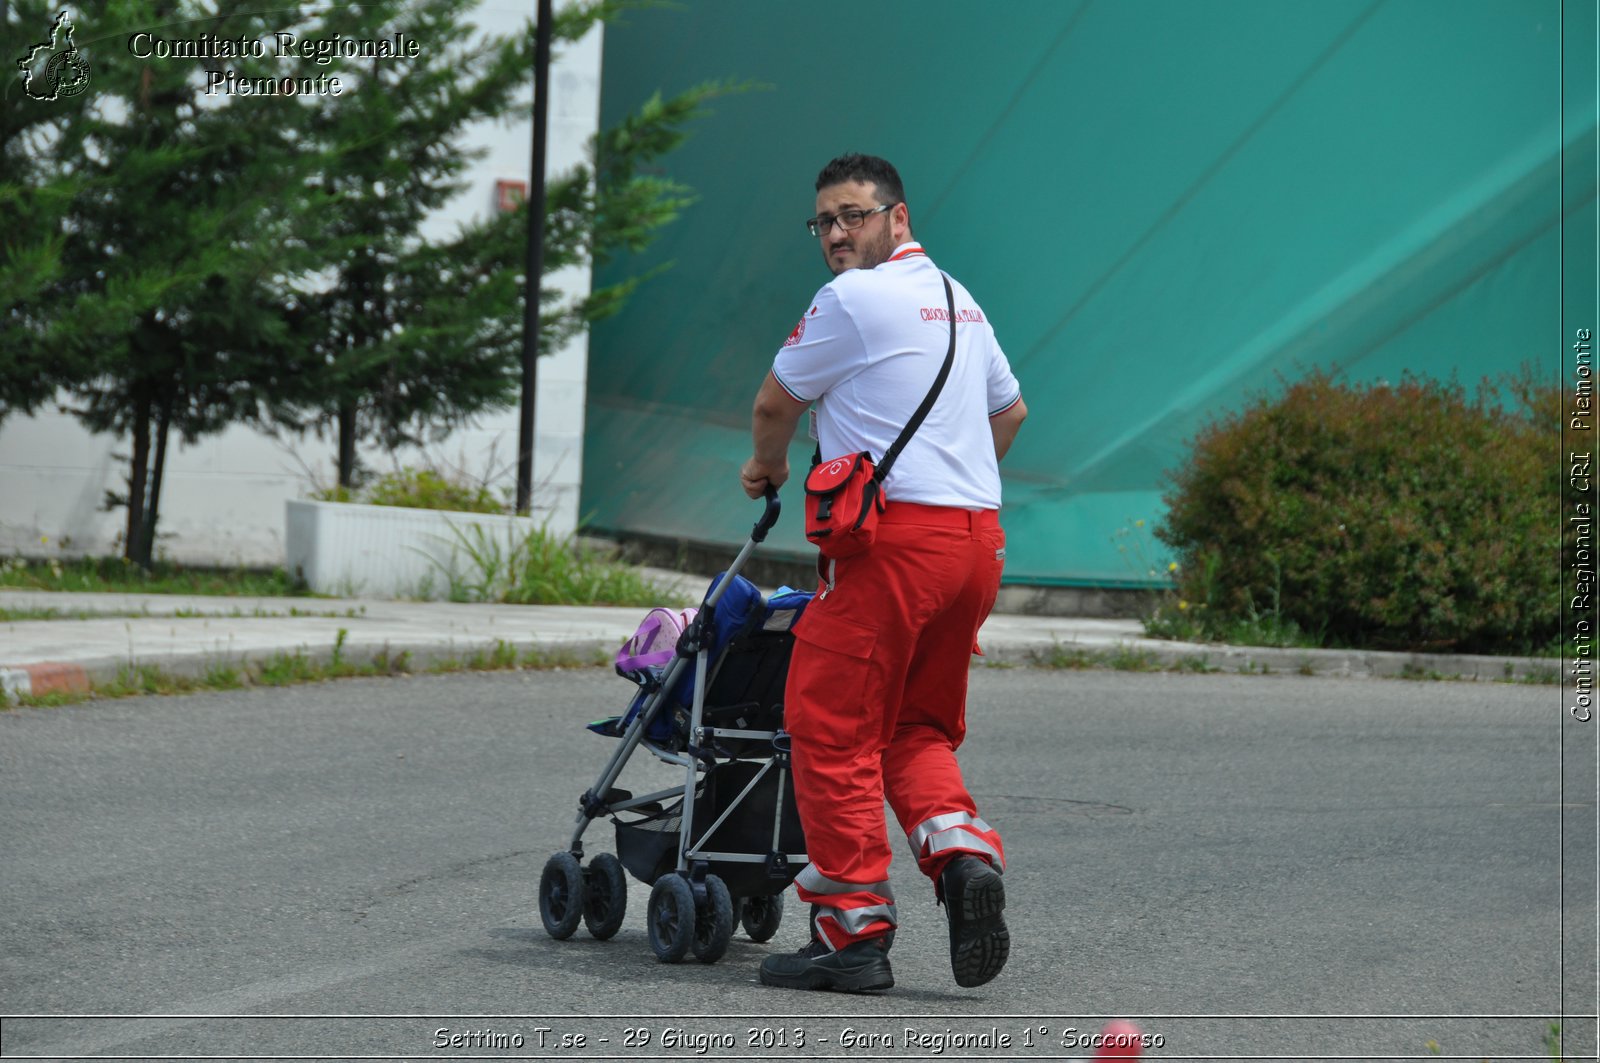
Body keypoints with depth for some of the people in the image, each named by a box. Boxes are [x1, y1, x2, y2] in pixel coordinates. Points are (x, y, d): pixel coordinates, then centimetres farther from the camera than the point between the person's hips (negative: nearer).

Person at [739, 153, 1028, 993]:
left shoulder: (852, 299, -6)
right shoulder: (959, 300, 20)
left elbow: (775, 402, 5)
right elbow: (1010, 410, 34)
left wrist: (767, 465, 25)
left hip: (894, 538, -9)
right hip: (976, 540, 9)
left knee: (833, 729, -2)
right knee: (918, 727, 19)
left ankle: (853, 931, -3)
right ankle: (959, 847, -7)